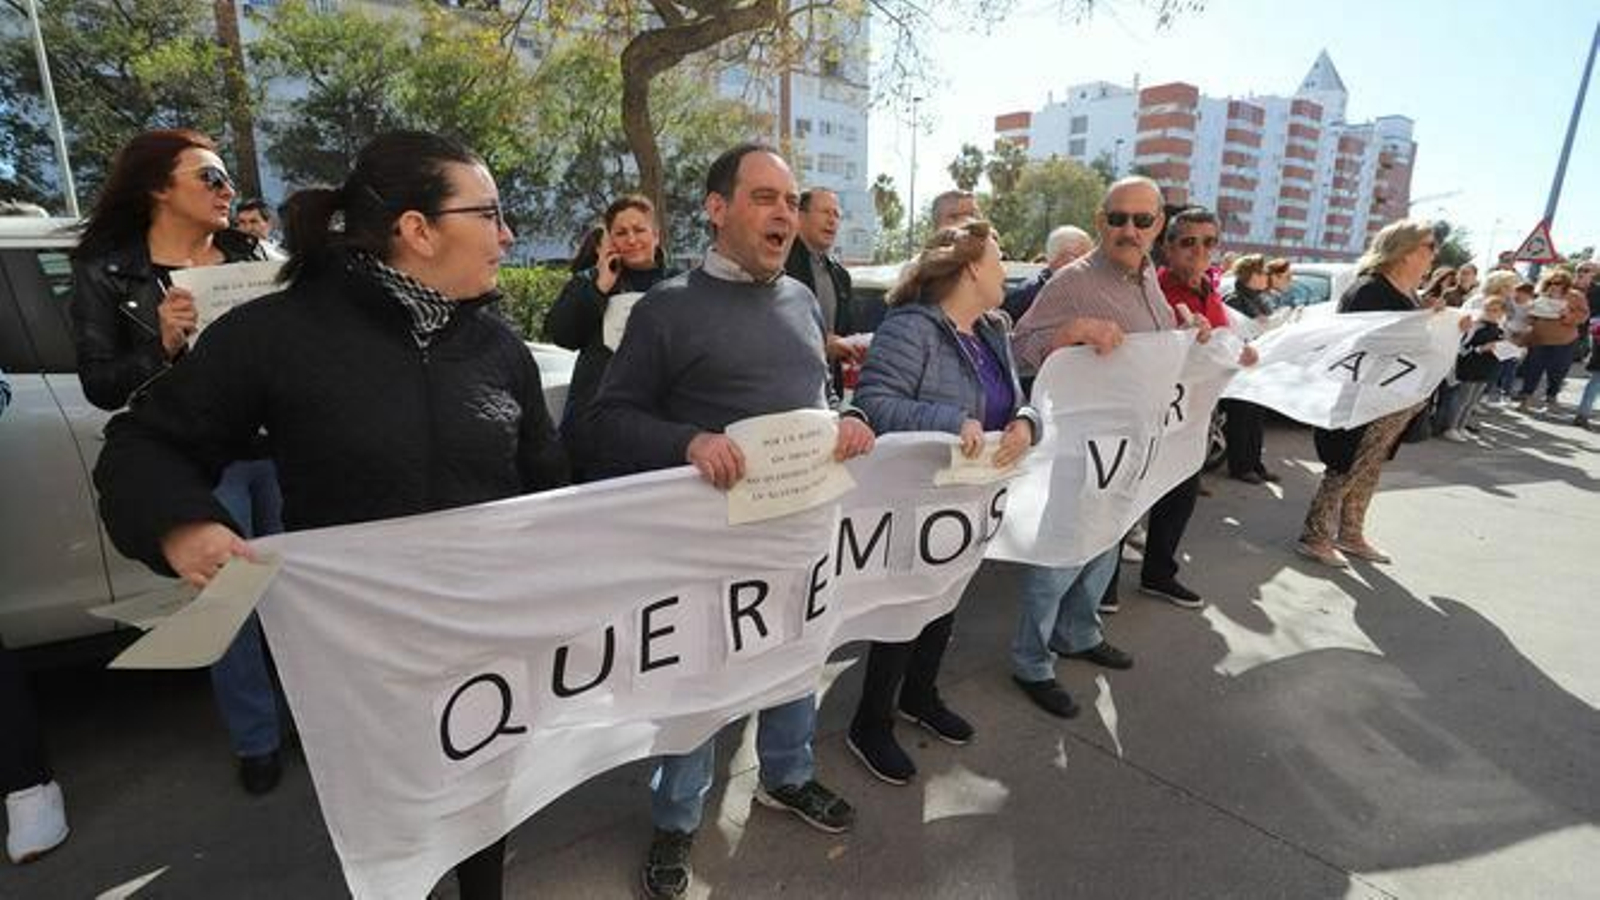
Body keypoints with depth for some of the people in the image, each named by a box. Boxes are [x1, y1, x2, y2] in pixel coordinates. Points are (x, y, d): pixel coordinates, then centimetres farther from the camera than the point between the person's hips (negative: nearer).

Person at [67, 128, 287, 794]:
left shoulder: (249, 253, 7)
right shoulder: (106, 272, 0)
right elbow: (100, 386, -2)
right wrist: (162, 345, -19)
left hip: (279, 447, 3)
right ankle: (256, 740, 23)